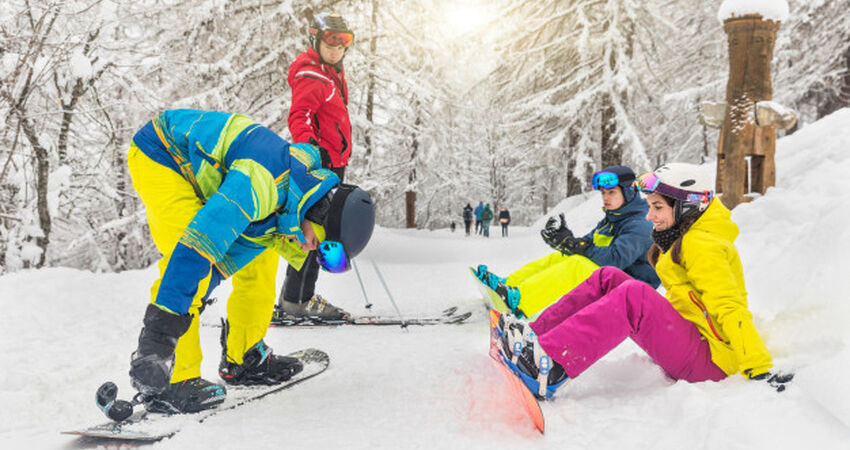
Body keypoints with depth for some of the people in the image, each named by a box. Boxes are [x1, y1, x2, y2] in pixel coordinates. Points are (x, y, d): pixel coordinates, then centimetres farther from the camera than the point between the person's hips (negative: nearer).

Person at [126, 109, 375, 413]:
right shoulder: (262, 185, -38)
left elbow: (234, 253, -5)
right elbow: (201, 242, -43)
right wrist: (164, 321, -44)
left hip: (199, 166, 9)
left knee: (260, 253, 5)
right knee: (191, 251, -27)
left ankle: (243, 359, 18)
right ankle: (169, 381, -19)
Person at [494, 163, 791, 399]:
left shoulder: (701, 246, -14)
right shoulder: (681, 240, 15)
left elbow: (730, 309, -23)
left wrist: (760, 371, -29)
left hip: (709, 362, -10)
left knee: (633, 296, -33)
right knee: (608, 278, 0)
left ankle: (550, 370, -44)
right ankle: (535, 336, -11)